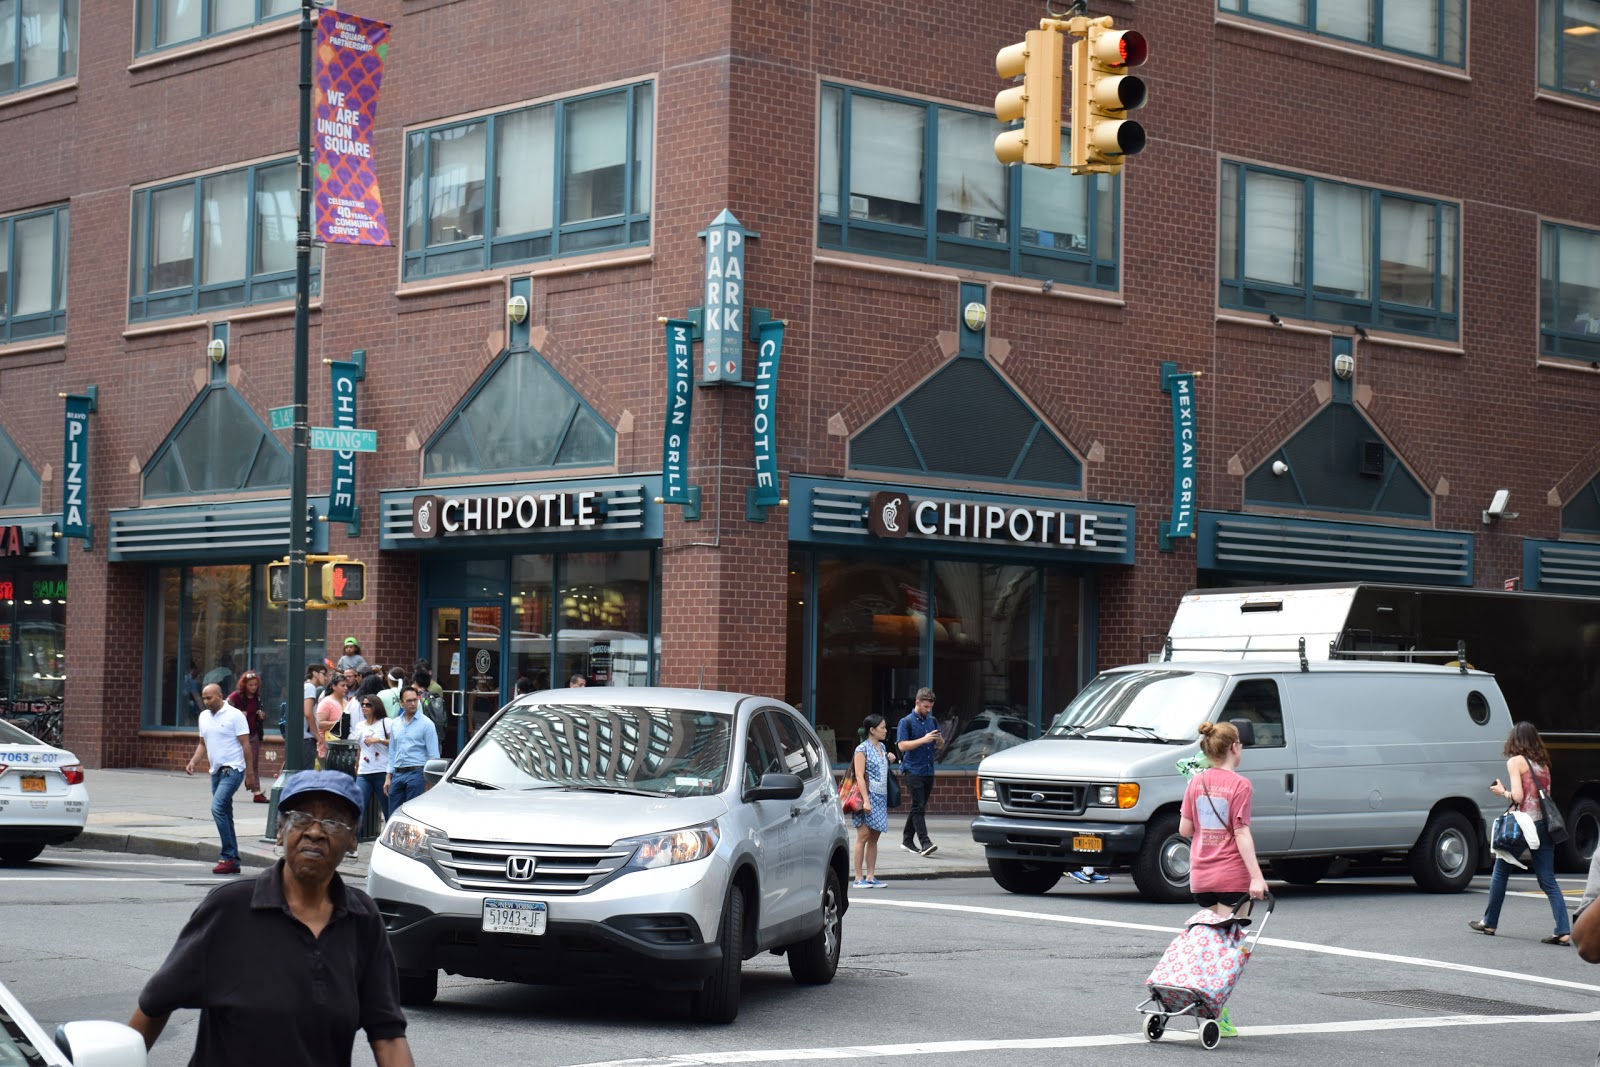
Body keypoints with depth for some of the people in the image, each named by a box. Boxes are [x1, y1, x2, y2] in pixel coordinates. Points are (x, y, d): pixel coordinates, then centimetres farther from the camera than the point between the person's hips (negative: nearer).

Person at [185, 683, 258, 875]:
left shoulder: (235, 715, -9)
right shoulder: (204, 717, 12)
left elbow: (245, 744, -9)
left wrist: (250, 773, -11)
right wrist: (193, 761, 3)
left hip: (232, 770, -8)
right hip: (216, 771, 8)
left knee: (218, 808, -21)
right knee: (225, 815, 8)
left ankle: (228, 857, -17)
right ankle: (233, 862, 13)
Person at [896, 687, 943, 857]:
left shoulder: (932, 722, 14)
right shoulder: (906, 722, -4)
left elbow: (940, 746, 19)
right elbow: (902, 746, -13)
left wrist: (939, 740, -6)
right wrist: (924, 740, -20)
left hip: (928, 771, 6)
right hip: (913, 771, -6)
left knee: (919, 807, 11)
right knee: (919, 807, -13)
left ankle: (907, 840, 22)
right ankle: (925, 843, -21)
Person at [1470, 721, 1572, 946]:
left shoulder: (1515, 761, -4)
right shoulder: (1543, 763, 14)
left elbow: (1518, 796, -12)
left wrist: (1502, 792, 7)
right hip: (1545, 824, 5)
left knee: (1500, 872, 13)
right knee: (1548, 880, 2)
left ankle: (1489, 923, 22)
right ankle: (1563, 931, -10)